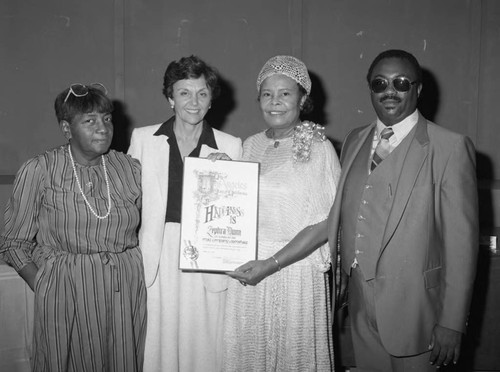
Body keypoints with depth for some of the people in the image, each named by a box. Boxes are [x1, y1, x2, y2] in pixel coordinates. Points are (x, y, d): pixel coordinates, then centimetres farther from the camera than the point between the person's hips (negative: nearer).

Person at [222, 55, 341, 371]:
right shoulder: (251, 146, 8)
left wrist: (271, 264, -17)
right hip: (246, 273, 5)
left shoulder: (319, 149, -8)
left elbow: (324, 225, -13)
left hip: (297, 272, -4)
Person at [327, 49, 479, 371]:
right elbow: (343, 214, 10)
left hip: (413, 307, -5)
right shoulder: (355, 141, 8)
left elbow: (461, 240, -12)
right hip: (360, 303, 5)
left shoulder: (450, 147, -11)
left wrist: (452, 322, -13)